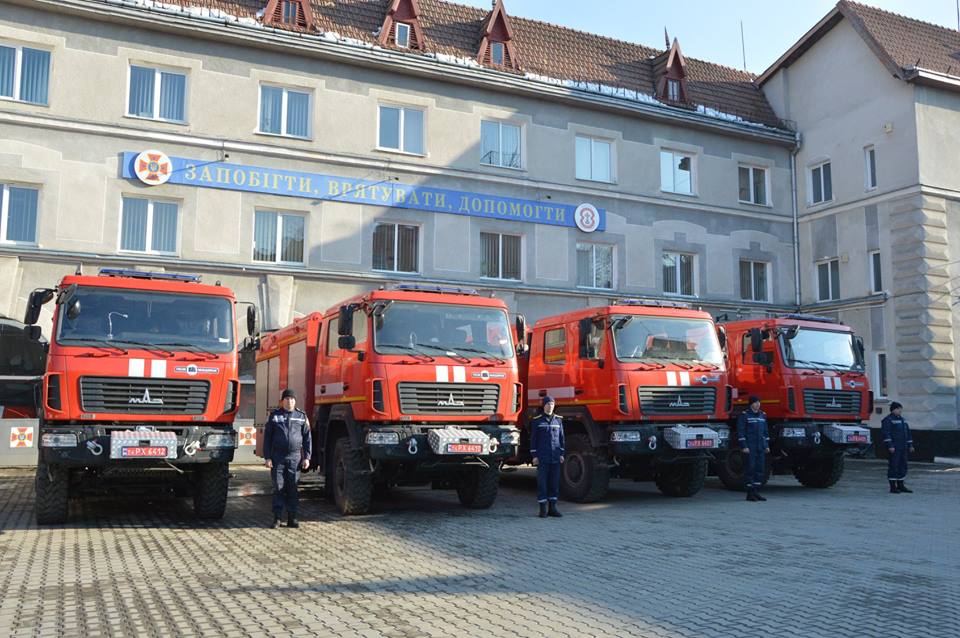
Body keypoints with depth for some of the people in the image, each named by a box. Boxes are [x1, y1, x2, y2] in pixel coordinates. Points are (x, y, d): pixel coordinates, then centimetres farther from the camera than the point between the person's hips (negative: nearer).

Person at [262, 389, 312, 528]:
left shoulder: (301, 416, 8)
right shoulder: (274, 416, 6)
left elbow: (307, 438, 9)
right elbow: (267, 437, 5)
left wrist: (306, 457, 3)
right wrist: (267, 457, -2)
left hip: (295, 457, 1)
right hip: (277, 457, -1)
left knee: (293, 489, 2)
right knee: (278, 488, 0)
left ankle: (292, 518, 9)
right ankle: (276, 519, 6)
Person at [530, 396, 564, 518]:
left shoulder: (558, 420, 10)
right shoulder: (537, 421, 1)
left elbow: (561, 438, 13)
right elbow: (533, 439, 0)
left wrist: (561, 454, 7)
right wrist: (534, 455, -5)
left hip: (555, 457, 3)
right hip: (542, 457, -3)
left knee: (555, 482, 6)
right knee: (542, 482, -2)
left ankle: (552, 508, 14)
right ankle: (543, 509, 4)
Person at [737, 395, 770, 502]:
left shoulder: (762, 415, 15)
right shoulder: (745, 415, -4)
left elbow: (765, 431, 20)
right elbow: (740, 431, -9)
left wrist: (767, 445, 15)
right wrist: (744, 446, -14)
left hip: (761, 447, 6)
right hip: (750, 447, -6)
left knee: (760, 469, 5)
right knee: (750, 469, -5)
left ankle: (756, 492, 13)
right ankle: (750, 494, 0)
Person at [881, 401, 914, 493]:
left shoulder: (902, 419, 18)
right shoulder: (888, 420, -8)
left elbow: (907, 432, 23)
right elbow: (885, 433, -16)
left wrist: (910, 445, 17)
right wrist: (890, 446, -22)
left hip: (903, 447, 8)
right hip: (894, 448, -8)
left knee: (902, 466, 9)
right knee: (893, 466, -7)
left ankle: (900, 486, 17)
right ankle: (893, 487, -5)